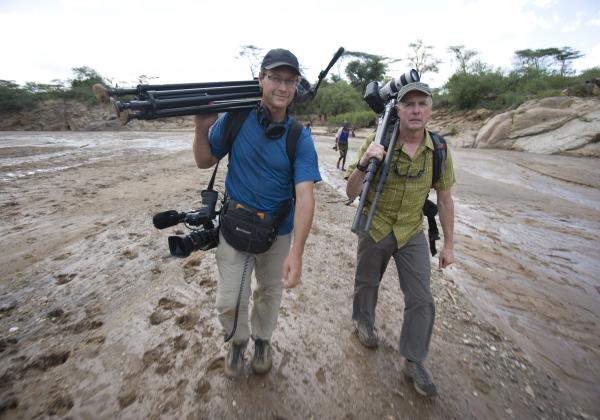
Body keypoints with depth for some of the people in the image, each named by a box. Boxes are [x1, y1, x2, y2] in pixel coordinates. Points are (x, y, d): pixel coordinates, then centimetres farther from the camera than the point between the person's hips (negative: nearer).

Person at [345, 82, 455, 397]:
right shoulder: (377, 142, -17)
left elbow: (444, 198, 2)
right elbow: (351, 193, -18)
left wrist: (448, 244, 4)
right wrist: (363, 162, -37)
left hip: (412, 234, 2)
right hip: (374, 228, -2)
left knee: (422, 300, 4)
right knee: (367, 282, 18)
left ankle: (413, 362, 25)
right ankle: (363, 321, 49)